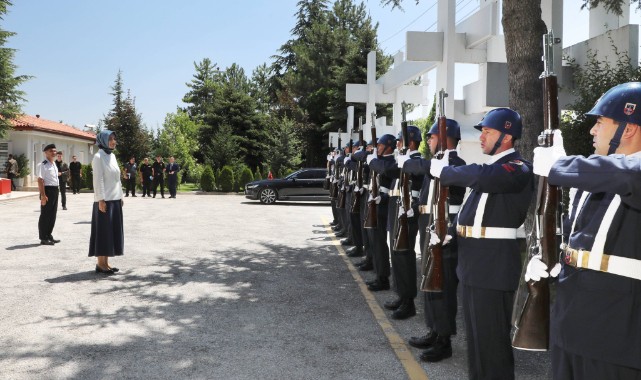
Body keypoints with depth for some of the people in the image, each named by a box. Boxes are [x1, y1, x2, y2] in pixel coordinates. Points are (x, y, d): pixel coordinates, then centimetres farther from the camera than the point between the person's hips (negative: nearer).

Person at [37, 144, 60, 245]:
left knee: (52, 214, 15)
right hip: (48, 190, -9)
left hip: (55, 190, 9)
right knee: (45, 215, -1)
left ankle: (49, 235, 26)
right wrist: (43, 195, -23)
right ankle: (43, 238, 6)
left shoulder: (54, 165, 15)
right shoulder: (43, 165, -12)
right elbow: (40, 180, -18)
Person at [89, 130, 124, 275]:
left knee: (112, 230, 9)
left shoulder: (112, 156, 14)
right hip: (105, 200, -8)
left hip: (115, 199, 8)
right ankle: (101, 263, 5)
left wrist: (120, 196, 15)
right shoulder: (98, 157, -9)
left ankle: (105, 262, 16)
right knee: (103, 230, -2)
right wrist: (101, 200, -19)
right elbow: (98, 180, -15)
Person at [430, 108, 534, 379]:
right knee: (475, 333, 20)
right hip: (474, 260, 9)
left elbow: (481, 177, -33)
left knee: (491, 336, 1)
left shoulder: (518, 168, -15)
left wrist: (443, 170, -21)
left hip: (494, 264, -9)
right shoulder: (491, 165, 17)